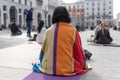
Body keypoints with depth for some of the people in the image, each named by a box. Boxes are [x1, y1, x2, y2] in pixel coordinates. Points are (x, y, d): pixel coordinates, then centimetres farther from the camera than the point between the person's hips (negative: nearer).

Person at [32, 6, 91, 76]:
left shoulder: (48, 31, 1)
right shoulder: (73, 31, -4)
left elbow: (43, 50, 11)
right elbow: (79, 52, 3)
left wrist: (42, 63, 29)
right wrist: (84, 65, 20)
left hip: (48, 68, 2)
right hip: (67, 69, -1)